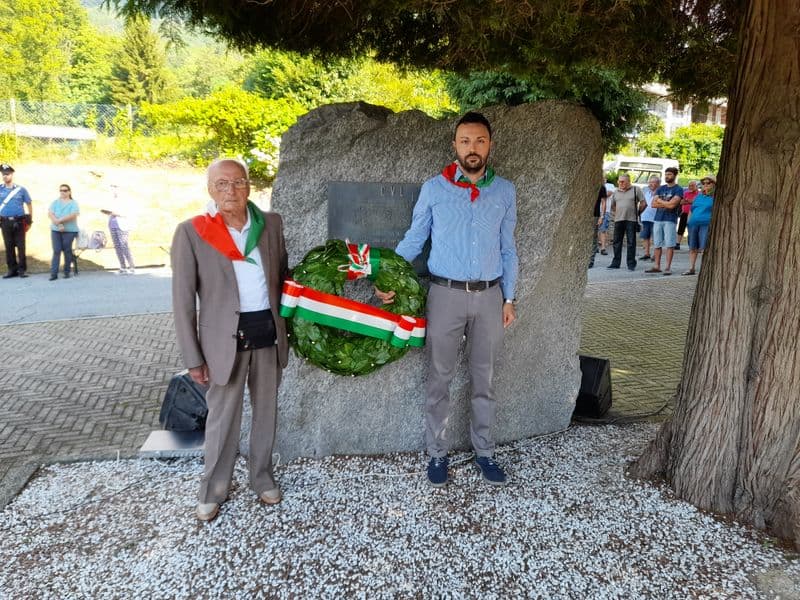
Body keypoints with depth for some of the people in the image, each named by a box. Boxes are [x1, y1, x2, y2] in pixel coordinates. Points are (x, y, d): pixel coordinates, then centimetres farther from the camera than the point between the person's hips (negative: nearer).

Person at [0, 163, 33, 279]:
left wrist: (30, 221, 6)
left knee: (21, 246, -1)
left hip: (19, 222, -2)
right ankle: (12, 269, 14)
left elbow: (29, 204, 9)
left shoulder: (21, 189, 3)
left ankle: (22, 269, 5)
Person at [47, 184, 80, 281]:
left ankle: (67, 272, 13)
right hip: (55, 230, 2)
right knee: (56, 251, -3)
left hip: (69, 230, -2)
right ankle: (54, 273, -6)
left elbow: (73, 215, -12)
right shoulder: (55, 202, 13)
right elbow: (50, 214, 0)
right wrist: (59, 224, -15)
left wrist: (60, 220, -16)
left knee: (67, 251, 3)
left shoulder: (73, 203, 4)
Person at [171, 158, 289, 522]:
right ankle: (213, 490, 28)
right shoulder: (191, 232, -9)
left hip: (268, 331, 3)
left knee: (266, 410, 16)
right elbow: (183, 300, -6)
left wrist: (284, 324, 10)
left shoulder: (271, 223, 1)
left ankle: (262, 476, 36)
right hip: (225, 337, -3)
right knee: (222, 418, 7)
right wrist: (193, 358, -7)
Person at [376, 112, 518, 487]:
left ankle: (484, 450, 26)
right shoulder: (434, 189, -1)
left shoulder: (505, 191, 4)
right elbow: (413, 240, 4)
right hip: (445, 293, -1)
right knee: (439, 378, 6)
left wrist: (509, 298, 6)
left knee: (483, 378, 11)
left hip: (489, 295, 2)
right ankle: (438, 452, 21)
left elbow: (508, 248, 9)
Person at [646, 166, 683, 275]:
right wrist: (666, 204, -6)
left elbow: (672, 205, -14)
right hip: (657, 219, 5)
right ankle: (657, 266, 11)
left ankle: (668, 267, -2)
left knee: (669, 244, -4)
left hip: (670, 220, -5)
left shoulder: (678, 189, -1)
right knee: (657, 244, 6)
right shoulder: (660, 188, 16)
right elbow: (653, 204, 7)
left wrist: (660, 201, 0)